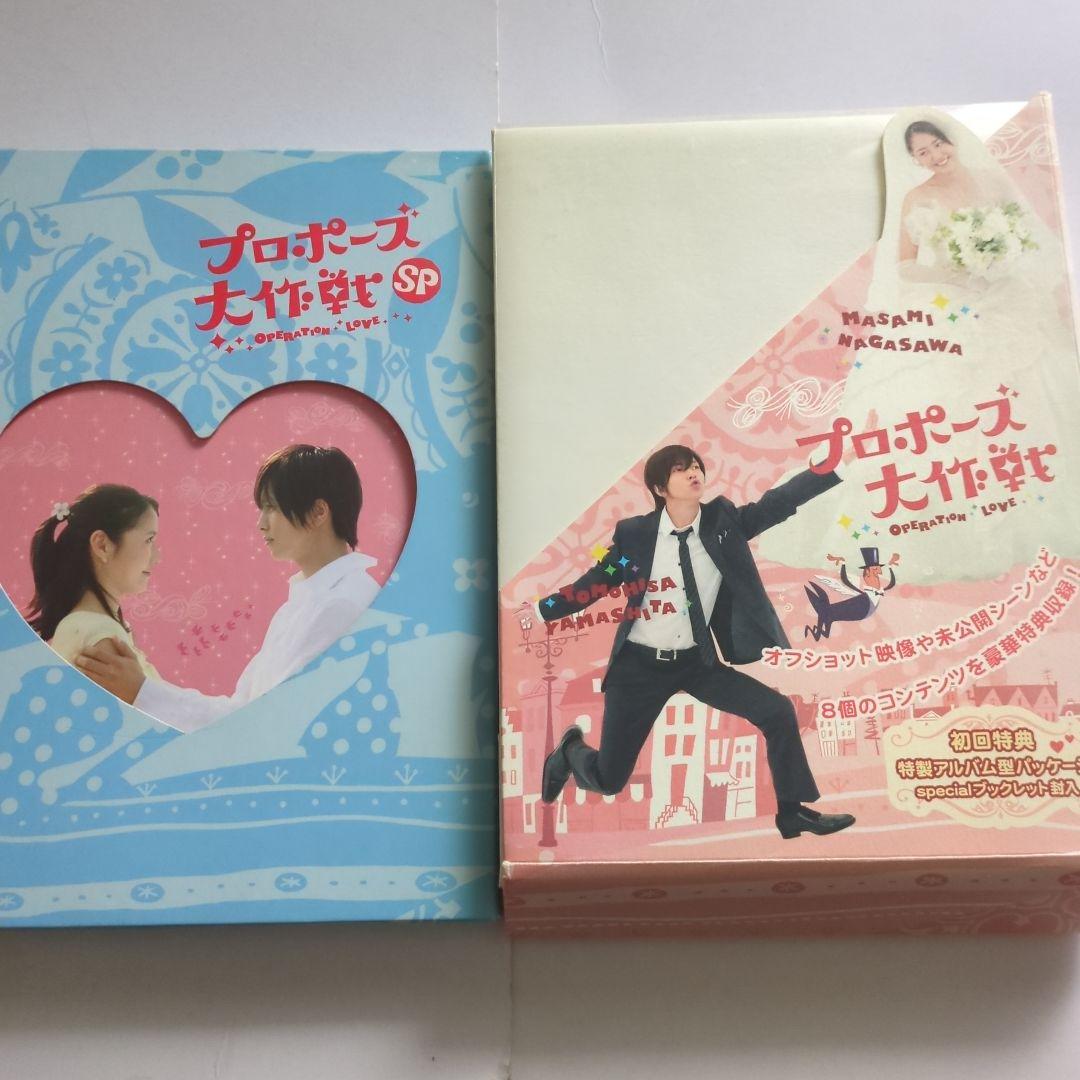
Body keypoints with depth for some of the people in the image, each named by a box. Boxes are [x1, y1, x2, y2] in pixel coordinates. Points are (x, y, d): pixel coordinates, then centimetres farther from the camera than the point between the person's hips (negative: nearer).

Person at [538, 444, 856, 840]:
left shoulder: (723, 520, -6)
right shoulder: (633, 533, -10)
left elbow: (782, 499, -13)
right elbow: (595, 584, 1)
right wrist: (538, 611, 0)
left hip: (697, 662, 2)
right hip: (640, 665, -2)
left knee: (778, 712, -11)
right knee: (607, 780, 2)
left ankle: (793, 813, 9)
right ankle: (571, 750, 40)